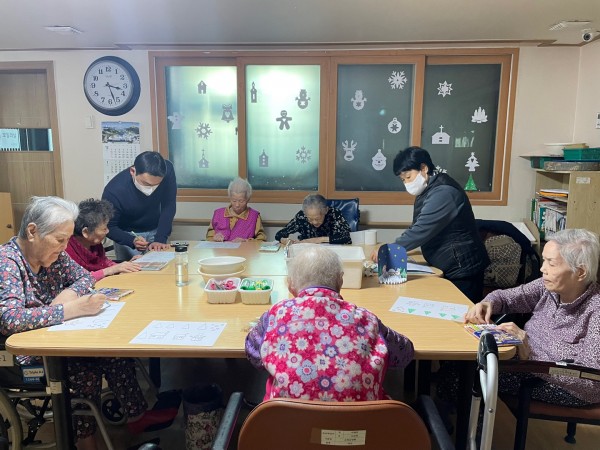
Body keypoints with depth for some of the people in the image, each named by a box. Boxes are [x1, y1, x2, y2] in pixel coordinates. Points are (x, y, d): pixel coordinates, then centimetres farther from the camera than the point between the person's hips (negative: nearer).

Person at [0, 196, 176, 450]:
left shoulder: (53, 253, -1)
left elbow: (84, 276, 9)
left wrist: (70, 293, -14)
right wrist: (71, 309, -36)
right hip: (24, 353, -7)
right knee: (85, 369, -21)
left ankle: (137, 414, 10)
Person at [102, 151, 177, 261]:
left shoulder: (167, 170, -27)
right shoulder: (114, 191, -31)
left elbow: (168, 207, -21)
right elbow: (109, 227, -18)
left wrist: (160, 239, -30)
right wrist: (132, 241, -35)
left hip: (156, 230, 2)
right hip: (128, 234, -2)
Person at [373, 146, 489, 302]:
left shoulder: (443, 192, -22)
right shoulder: (427, 192, 10)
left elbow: (422, 230, -27)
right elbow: (418, 229, 15)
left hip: (462, 270, -9)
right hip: (447, 269, 9)